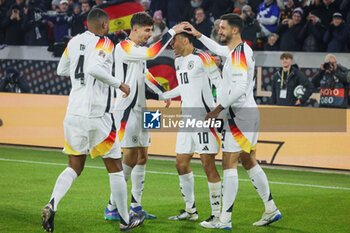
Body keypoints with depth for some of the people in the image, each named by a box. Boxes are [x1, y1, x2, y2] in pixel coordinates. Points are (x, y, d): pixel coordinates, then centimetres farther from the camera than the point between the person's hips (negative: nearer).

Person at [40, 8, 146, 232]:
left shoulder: (73, 42, 10)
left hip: (73, 113, 6)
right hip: (96, 114, -6)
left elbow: (61, 70, 23)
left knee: (74, 167, 13)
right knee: (115, 168, 9)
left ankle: (52, 205, -12)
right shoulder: (104, 44, -9)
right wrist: (119, 84, -17)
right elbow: (94, 68, -27)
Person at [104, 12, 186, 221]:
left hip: (140, 108, 10)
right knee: (130, 159, -10)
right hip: (127, 109, -10)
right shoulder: (124, 48, -14)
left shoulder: (139, 50, 16)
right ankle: (112, 209, -6)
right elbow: (152, 53, -27)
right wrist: (172, 32, -23)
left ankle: (136, 206, 17)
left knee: (142, 157, 10)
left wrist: (162, 92, 32)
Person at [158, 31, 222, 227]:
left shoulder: (203, 58, -11)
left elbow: (220, 84, -11)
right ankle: (190, 211, 22)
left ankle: (217, 213, -3)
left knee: (208, 165, -8)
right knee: (181, 164, 10)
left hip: (205, 117, -9)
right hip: (187, 118, 9)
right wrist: (164, 96, 34)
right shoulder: (178, 60, 16)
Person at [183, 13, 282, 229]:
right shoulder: (244, 49, 13)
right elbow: (219, 50, 35)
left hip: (240, 115, -10)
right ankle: (271, 210, 19)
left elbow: (240, 88, -25)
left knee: (229, 165, -7)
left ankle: (225, 219, -6)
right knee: (250, 162, 15)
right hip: (249, 112, 10)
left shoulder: (239, 53, -17)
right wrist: (198, 35, 33)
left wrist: (219, 108, -19)